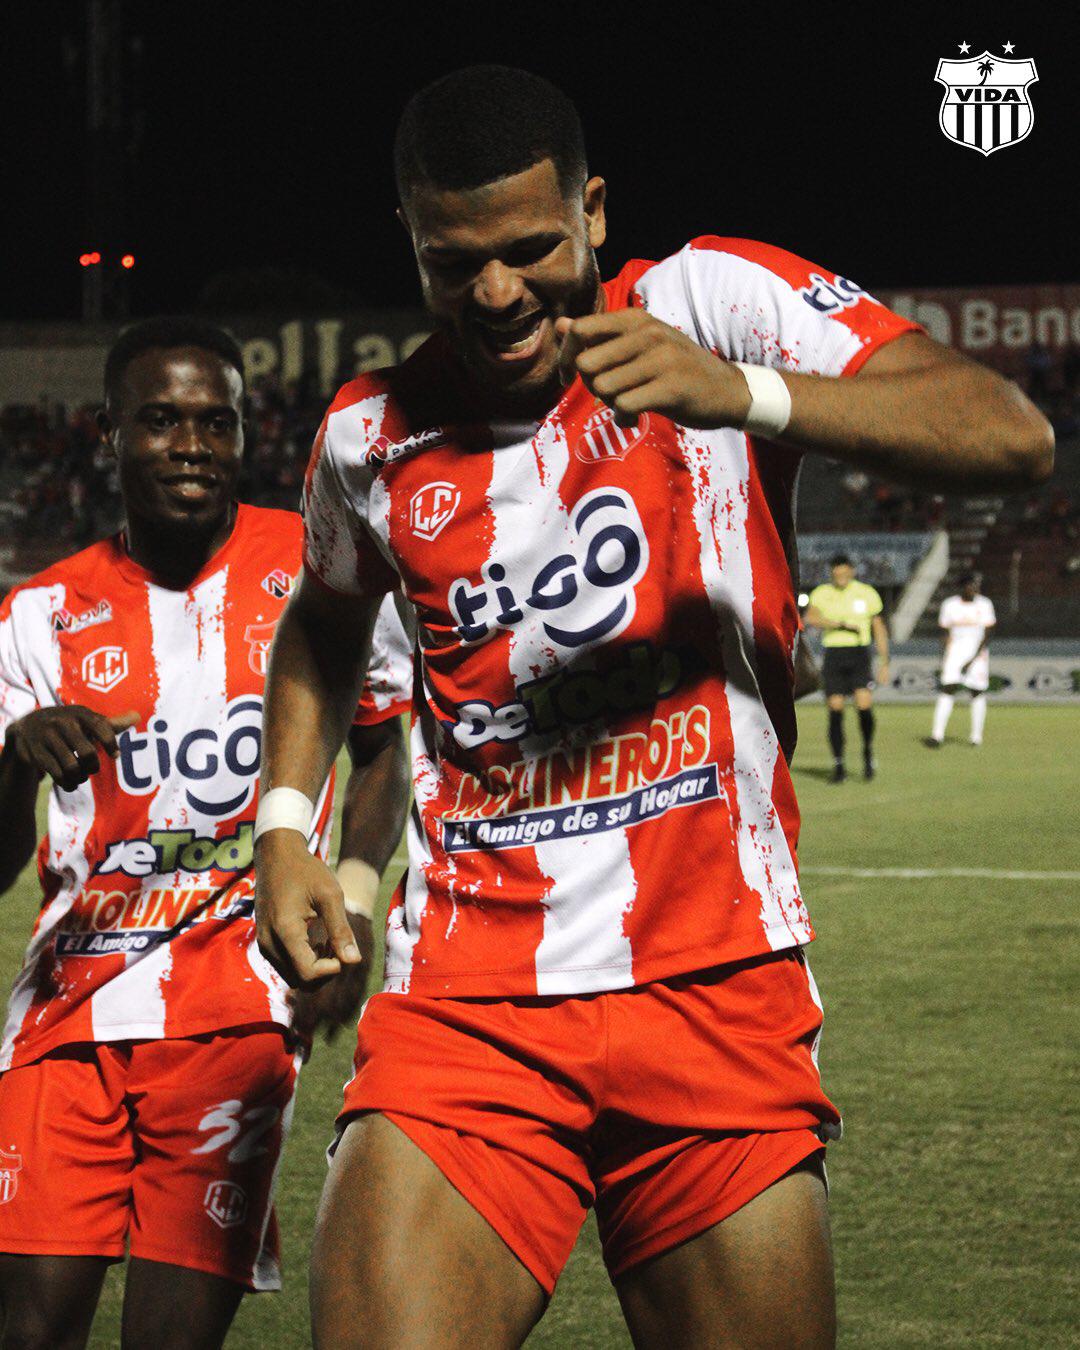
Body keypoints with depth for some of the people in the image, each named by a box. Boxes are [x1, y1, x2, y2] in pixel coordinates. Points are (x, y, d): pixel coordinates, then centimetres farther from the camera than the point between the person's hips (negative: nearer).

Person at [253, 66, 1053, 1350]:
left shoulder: (710, 303, -2)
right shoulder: (370, 435, 9)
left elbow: (1014, 436, -14)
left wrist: (740, 394, -27)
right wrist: (283, 828, 15)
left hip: (718, 1001, -1)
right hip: (462, 1011, 2)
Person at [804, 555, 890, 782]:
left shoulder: (867, 594, 5)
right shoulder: (822, 593, 2)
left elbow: (879, 629, 12)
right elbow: (810, 618, -17)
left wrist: (884, 663, 9)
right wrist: (842, 624, -24)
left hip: (859, 655, -1)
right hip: (833, 655, 1)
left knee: (864, 705, -17)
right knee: (835, 710, -3)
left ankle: (868, 751, 8)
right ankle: (838, 765, 7)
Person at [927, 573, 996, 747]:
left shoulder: (984, 605, -2)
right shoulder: (950, 605, 2)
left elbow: (987, 636, -5)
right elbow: (945, 634, 10)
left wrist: (973, 660, -13)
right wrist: (943, 659, 8)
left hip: (977, 654, 0)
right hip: (955, 652, 0)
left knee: (977, 694, 1)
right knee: (947, 690, -11)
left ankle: (977, 737, 11)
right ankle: (937, 735, -16)